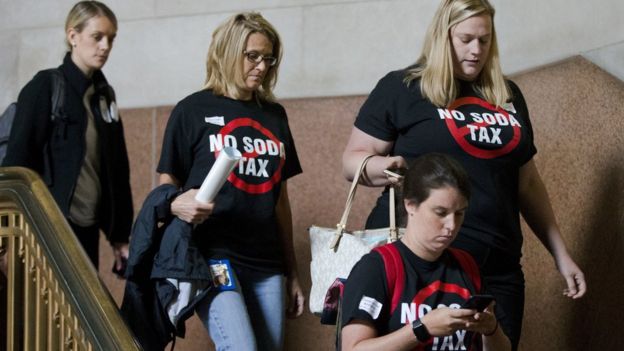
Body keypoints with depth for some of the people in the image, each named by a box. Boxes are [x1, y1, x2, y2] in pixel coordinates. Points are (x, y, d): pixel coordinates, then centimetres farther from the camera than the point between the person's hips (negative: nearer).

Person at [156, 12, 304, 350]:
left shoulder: (274, 115, 14)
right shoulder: (193, 110, 1)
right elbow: (167, 189, 1)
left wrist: (292, 271, 19)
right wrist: (180, 206, -22)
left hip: (266, 263, 5)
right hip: (212, 256, -5)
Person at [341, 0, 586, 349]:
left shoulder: (507, 95, 14)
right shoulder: (400, 87, 0)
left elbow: (527, 182, 20)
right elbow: (352, 159, -1)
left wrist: (561, 253, 18)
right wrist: (383, 166, -23)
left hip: (497, 267, 5)